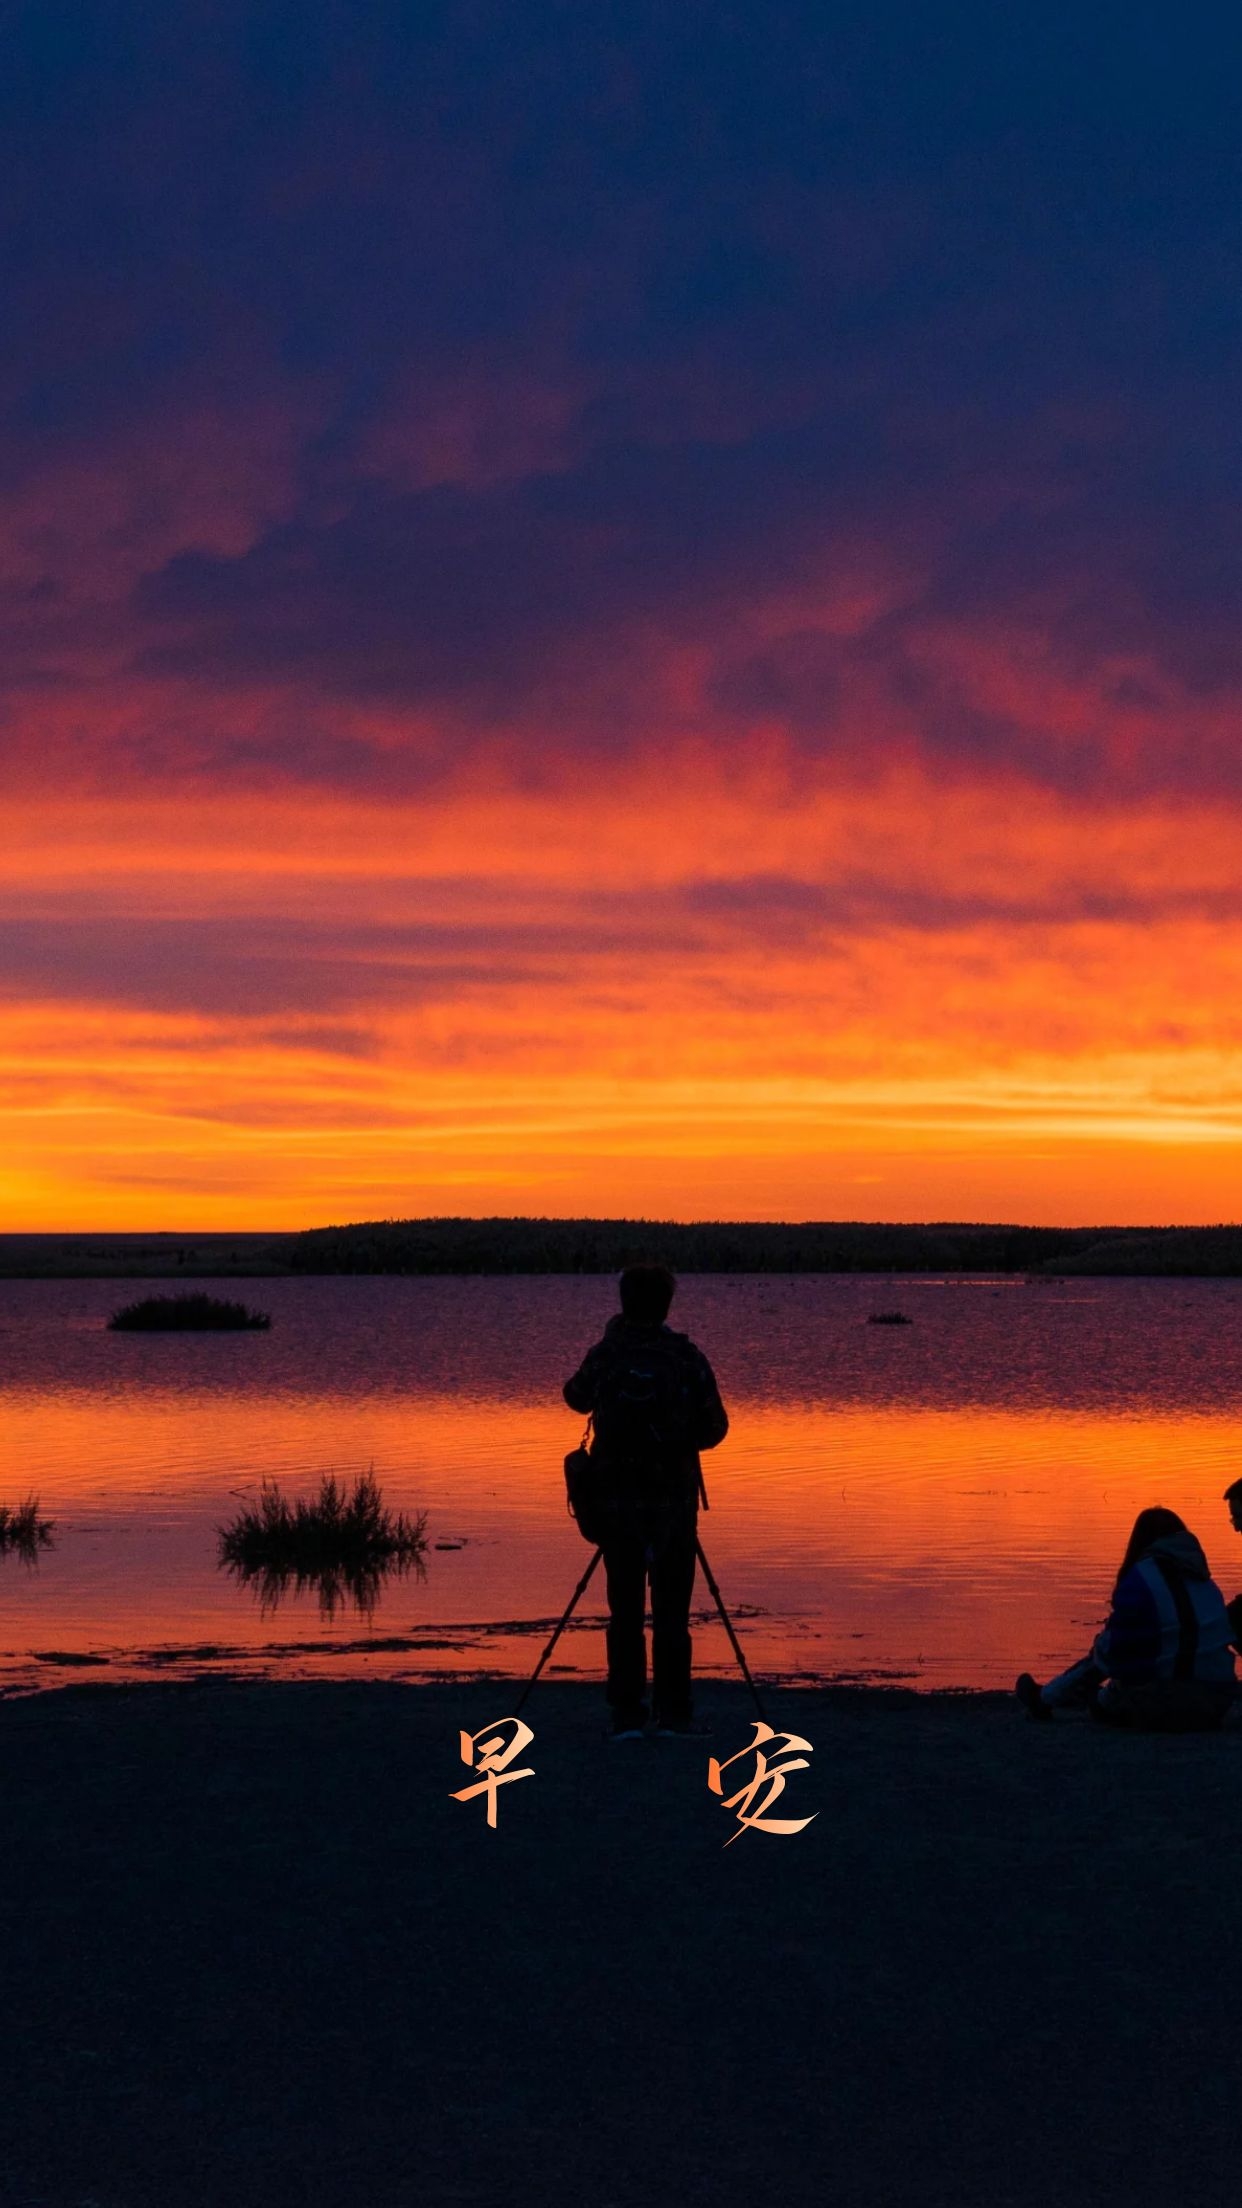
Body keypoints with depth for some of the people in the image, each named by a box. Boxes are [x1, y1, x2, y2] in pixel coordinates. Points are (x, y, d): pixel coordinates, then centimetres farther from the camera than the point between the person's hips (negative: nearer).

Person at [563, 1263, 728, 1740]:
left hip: (617, 1498, 1)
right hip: (674, 1498, -1)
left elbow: (576, 1398, 18)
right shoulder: (687, 1357, -5)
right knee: (671, 1610, 5)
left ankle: (627, 1714, 4)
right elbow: (715, 1427, -3)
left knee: (625, 1610, 5)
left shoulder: (605, 1355, -2)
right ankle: (673, 1712, 4)